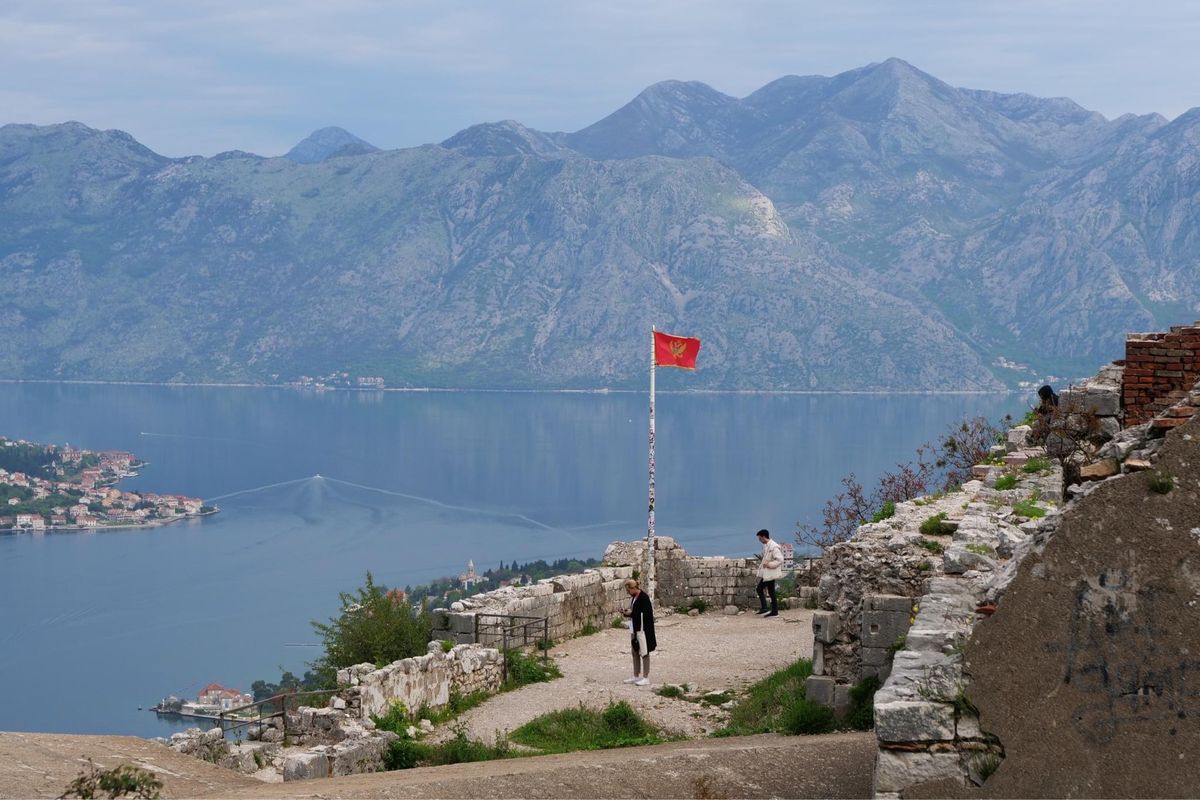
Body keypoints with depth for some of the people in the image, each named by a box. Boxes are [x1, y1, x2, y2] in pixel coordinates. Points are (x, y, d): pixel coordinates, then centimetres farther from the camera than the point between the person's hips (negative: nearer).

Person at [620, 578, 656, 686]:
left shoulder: (644, 598, -18)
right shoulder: (635, 597, 10)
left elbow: (646, 614, -21)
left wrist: (630, 613, -18)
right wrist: (626, 612, 0)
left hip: (642, 630, -10)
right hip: (635, 629, 10)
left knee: (644, 653, -2)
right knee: (635, 653, 14)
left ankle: (646, 678, 4)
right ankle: (636, 677, 22)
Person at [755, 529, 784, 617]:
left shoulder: (773, 546, -18)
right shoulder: (766, 546, 14)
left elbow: (779, 559, -23)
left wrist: (769, 564, -23)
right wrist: (762, 560, 10)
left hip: (770, 573, -10)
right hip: (767, 573, 10)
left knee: (759, 589, -9)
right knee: (771, 592, 10)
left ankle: (764, 608, -6)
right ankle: (774, 611, 12)